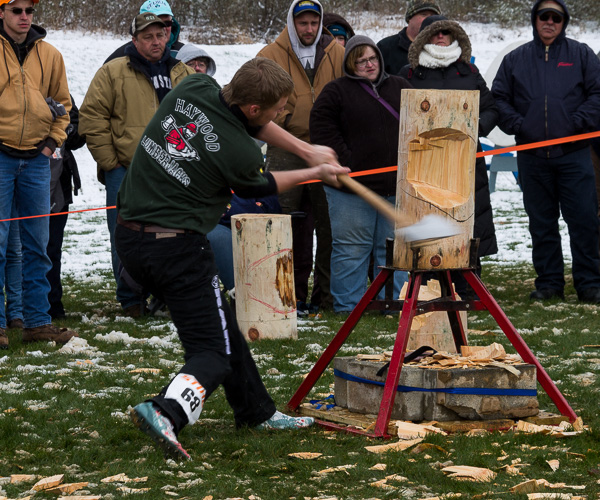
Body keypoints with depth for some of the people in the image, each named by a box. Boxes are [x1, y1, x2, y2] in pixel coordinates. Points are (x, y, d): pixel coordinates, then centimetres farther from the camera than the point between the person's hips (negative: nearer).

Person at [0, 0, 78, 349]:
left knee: (37, 244, 8)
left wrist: (52, 141, 7)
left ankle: (37, 321, 13)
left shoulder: (49, 55, 9)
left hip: (36, 159, 4)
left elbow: (63, 104, 20)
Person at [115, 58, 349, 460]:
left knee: (219, 324, 23)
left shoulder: (195, 88, -1)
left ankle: (258, 413, 36)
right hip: (177, 245, -8)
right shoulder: (240, 153, -18)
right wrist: (314, 173, 22)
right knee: (213, 350, -3)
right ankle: (167, 412, -30)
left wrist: (307, 150, 18)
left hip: (130, 238, 8)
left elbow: (247, 123, 18)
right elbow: (257, 187, 7)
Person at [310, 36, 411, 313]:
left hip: (395, 185, 4)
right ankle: (348, 304, 5)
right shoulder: (336, 91, 0)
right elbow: (323, 129, -5)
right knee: (351, 247, -1)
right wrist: (344, 162, -11)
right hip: (352, 185, -4)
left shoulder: (400, 88, 13)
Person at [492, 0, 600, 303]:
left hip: (573, 153, -2)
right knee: (541, 224, 7)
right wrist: (517, 125, -3)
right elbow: (498, 99, 12)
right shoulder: (515, 60, 12)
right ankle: (549, 284, 14)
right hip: (532, 156, 2)